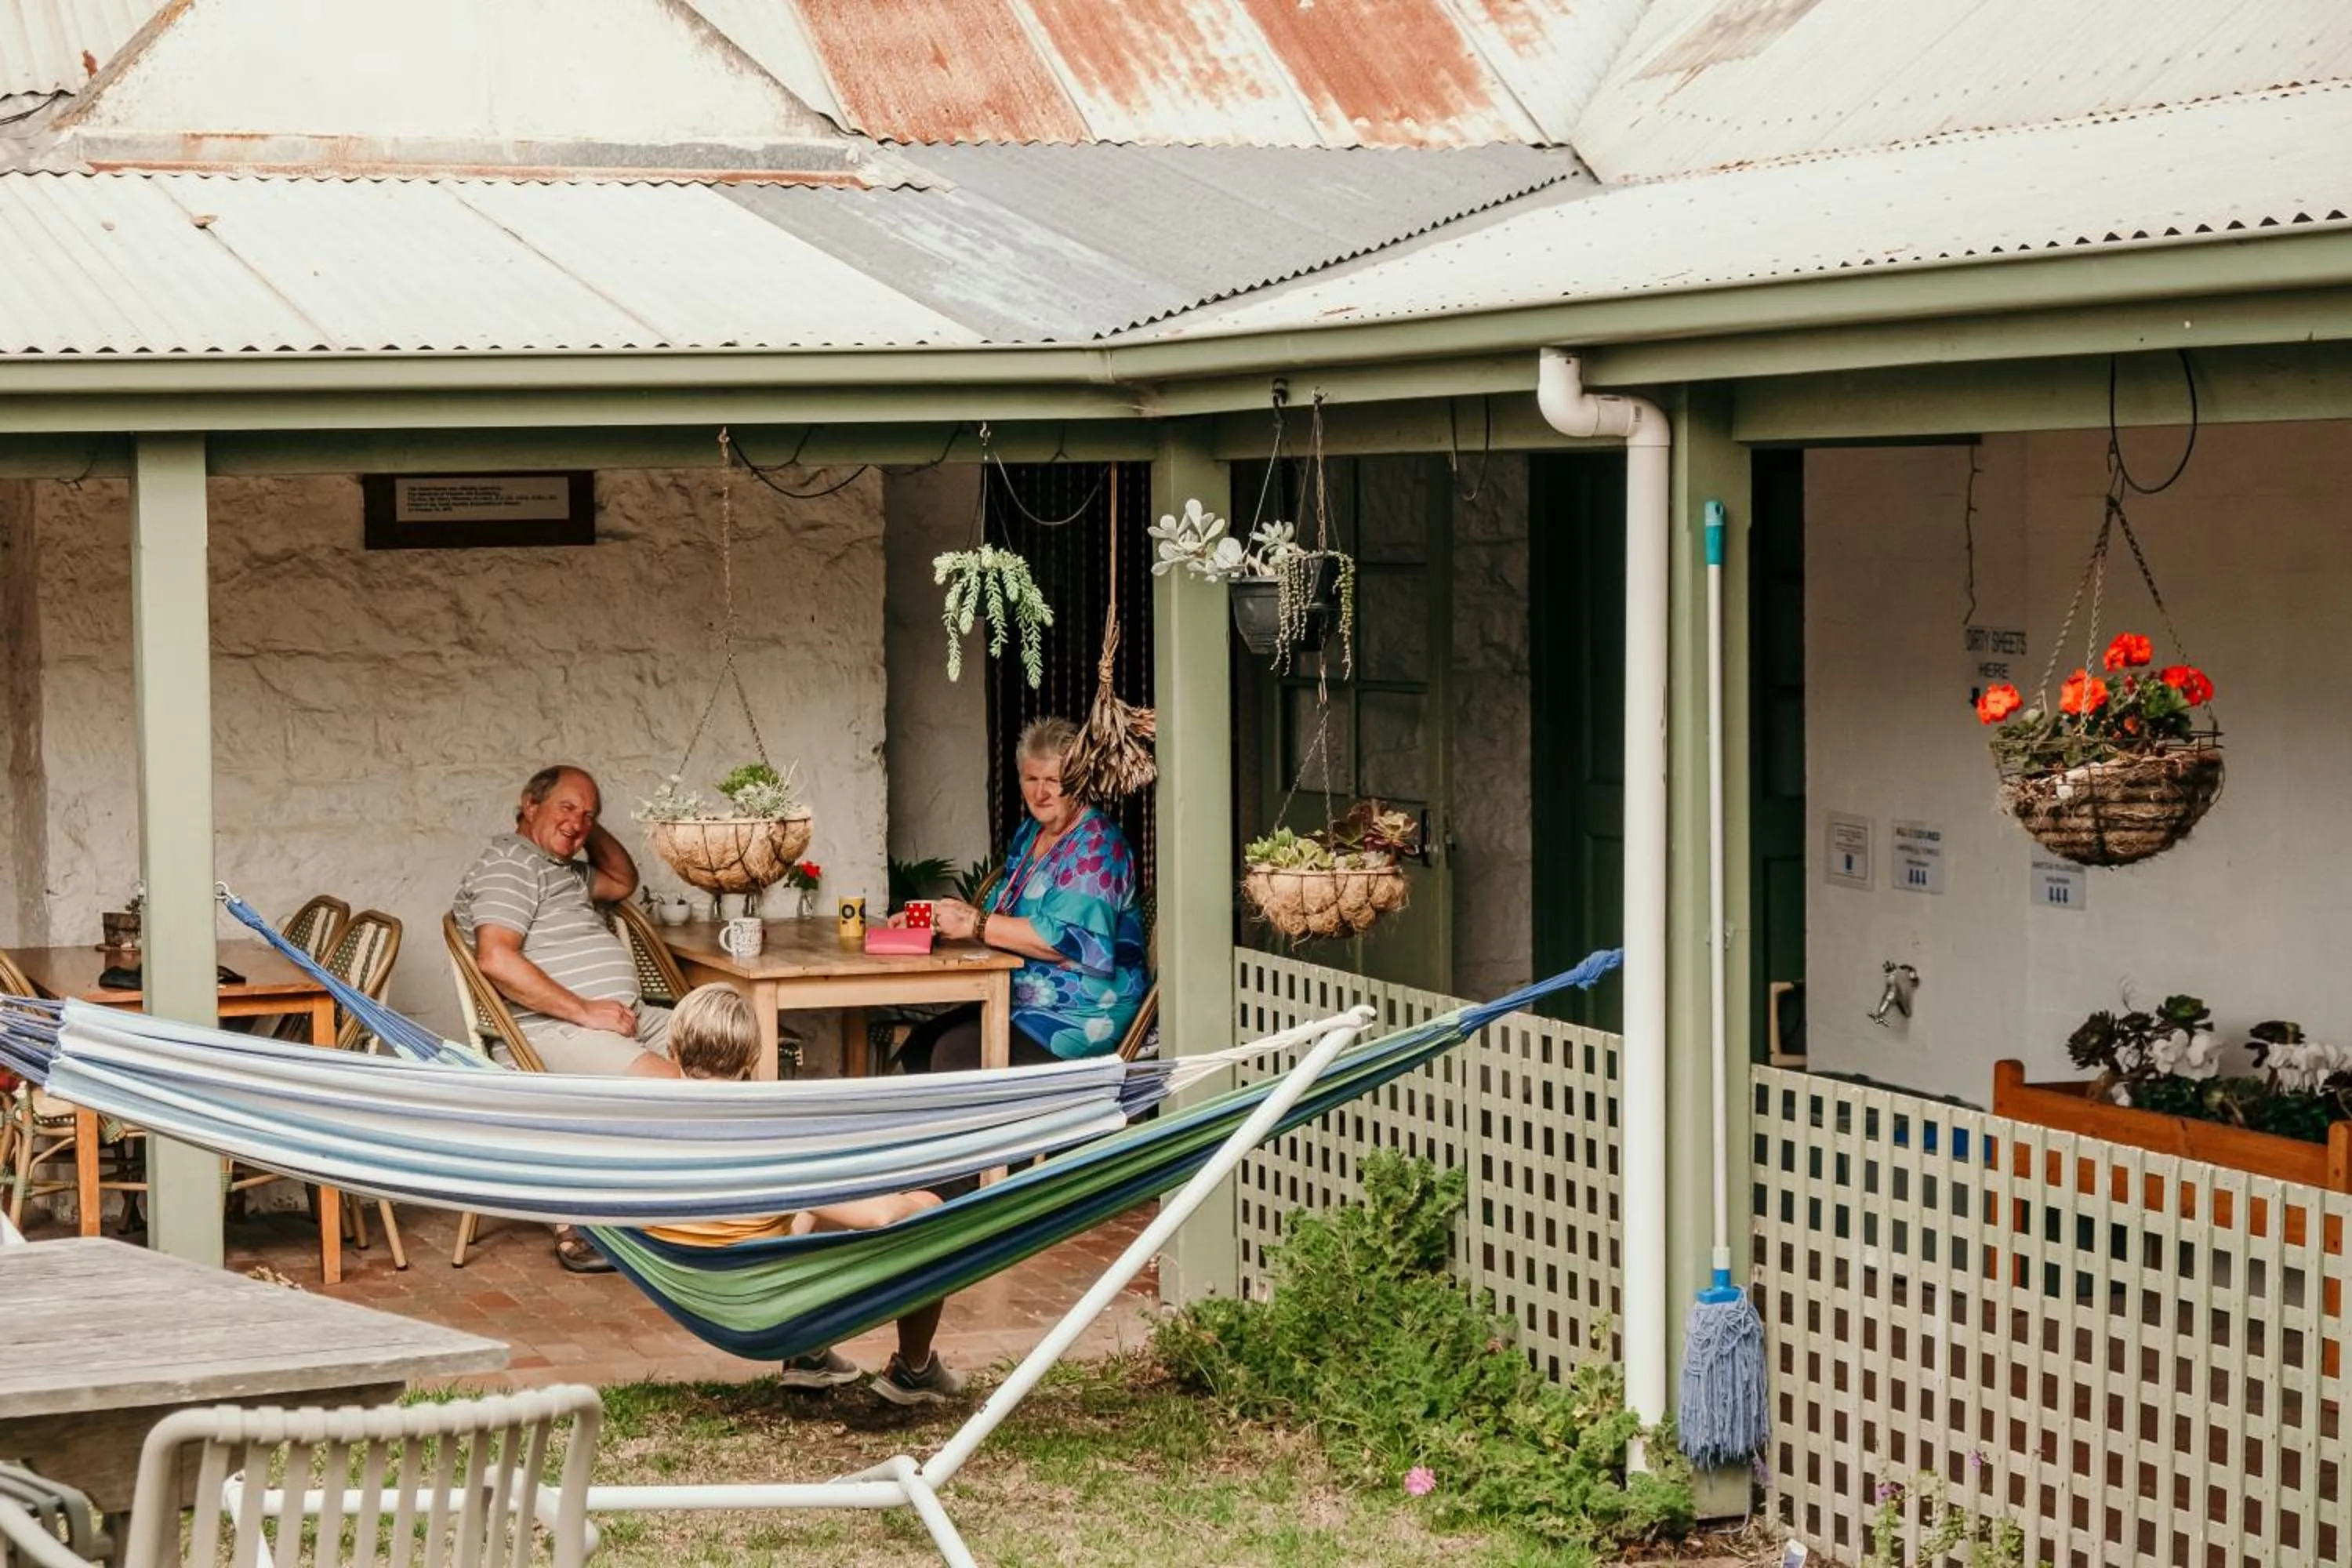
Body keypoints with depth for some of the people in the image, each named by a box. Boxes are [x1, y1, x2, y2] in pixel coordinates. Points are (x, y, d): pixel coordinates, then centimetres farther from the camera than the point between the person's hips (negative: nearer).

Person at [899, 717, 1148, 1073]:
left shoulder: (1095, 845, -12)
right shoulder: (1029, 834, 17)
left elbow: (1067, 939, -23)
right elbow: (1003, 912, 19)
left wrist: (975, 924, -21)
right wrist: (932, 918, 0)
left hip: (1082, 1017, -9)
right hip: (1020, 1003, 9)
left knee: (955, 1054, -26)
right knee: (919, 1044, -8)